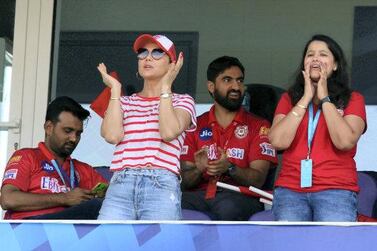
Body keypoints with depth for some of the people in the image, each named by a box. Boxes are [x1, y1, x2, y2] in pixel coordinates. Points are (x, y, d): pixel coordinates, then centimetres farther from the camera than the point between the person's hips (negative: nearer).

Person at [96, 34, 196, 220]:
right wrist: (115, 89, 11)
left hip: (162, 186, -2)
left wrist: (165, 86, 4)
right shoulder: (125, 102, 23)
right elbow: (112, 135, 1)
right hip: (120, 184, 2)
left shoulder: (182, 101, 17)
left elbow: (169, 132, -7)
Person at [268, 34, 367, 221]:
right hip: (290, 188, 2)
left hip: (336, 189, -2)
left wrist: (324, 98, -2)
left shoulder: (352, 99, 9)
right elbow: (278, 141, -1)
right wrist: (305, 99, 0)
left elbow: (345, 141, -9)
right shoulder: (289, 98, 16)